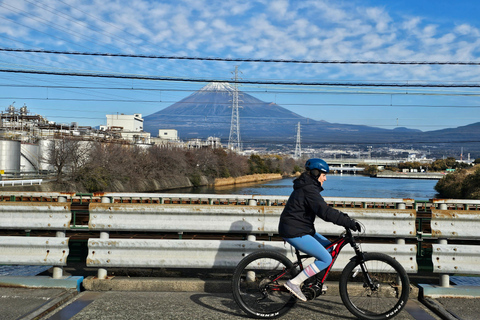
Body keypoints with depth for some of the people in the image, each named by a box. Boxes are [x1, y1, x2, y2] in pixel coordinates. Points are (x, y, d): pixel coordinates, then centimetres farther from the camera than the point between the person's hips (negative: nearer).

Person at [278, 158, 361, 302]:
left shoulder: (307, 187, 16)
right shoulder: (309, 190, -18)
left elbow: (323, 209, 20)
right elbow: (325, 212, -28)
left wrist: (345, 218, 11)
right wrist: (349, 222, -27)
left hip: (301, 229, 11)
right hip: (295, 233, -11)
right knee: (326, 259, -10)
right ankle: (294, 283, -6)